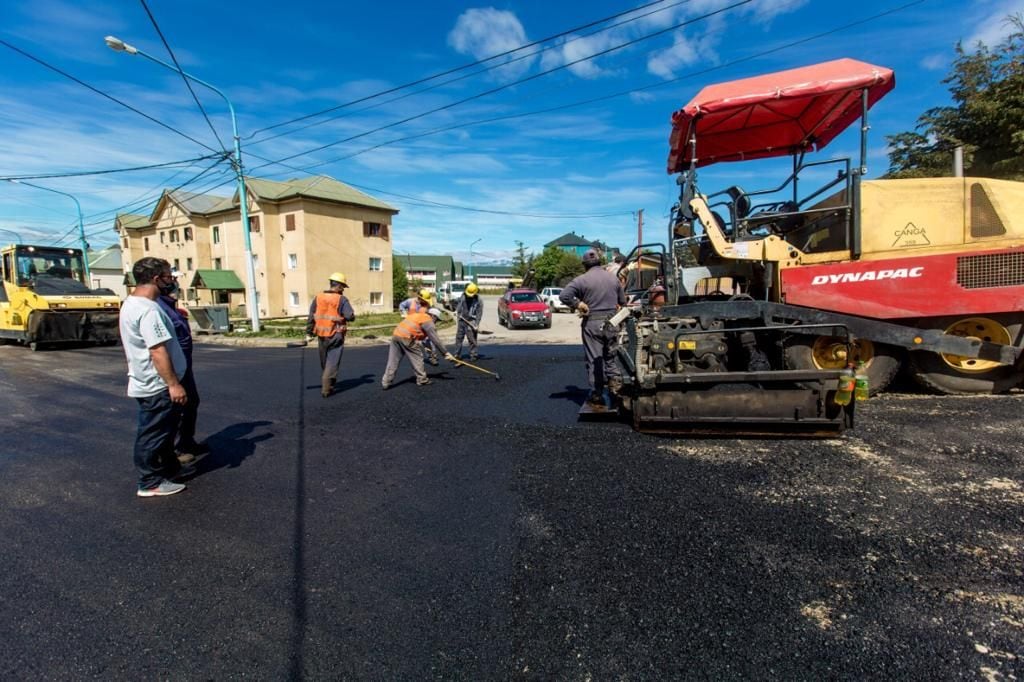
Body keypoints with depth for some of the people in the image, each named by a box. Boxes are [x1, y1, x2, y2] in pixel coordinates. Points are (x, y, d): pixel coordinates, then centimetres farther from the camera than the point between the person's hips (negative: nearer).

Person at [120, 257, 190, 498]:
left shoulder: (131, 304, 12)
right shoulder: (148, 310, -23)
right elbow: (158, 351, -28)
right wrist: (174, 384, -25)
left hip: (146, 383, 11)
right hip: (156, 386, -11)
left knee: (164, 430, 22)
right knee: (153, 434, 1)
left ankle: (170, 468, 35)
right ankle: (150, 483, 12)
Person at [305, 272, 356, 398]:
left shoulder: (318, 297, 4)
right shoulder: (341, 299, -10)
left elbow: (311, 317, 6)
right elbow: (351, 316, -18)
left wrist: (309, 333, 11)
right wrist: (344, 315, 5)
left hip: (322, 335, 5)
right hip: (336, 336, -5)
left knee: (324, 362, 19)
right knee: (333, 362, 0)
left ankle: (326, 385, 32)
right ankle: (326, 388, -7)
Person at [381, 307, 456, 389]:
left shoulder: (417, 315, 28)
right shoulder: (428, 321, 1)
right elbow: (436, 340, -3)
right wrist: (446, 353, -2)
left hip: (395, 335, 8)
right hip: (406, 337, -8)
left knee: (393, 361, 11)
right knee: (417, 358, 7)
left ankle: (385, 383, 12)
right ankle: (422, 380, 15)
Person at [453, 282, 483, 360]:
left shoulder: (479, 301, -12)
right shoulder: (463, 296, 2)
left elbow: (479, 314, -13)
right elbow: (459, 303, 20)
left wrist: (477, 325, -19)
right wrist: (457, 311, 3)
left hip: (471, 322, -5)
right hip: (462, 320, 5)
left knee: (471, 339, -6)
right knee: (458, 337, 11)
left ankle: (473, 355, 4)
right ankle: (457, 354, 21)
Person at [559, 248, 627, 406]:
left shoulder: (582, 279, -9)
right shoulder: (613, 277, 6)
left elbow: (563, 296, -17)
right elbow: (623, 301, 14)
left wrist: (577, 305, -6)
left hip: (592, 323, -4)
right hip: (612, 322, 4)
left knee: (594, 360, 4)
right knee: (610, 356, 22)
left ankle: (597, 395, 9)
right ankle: (615, 380, 6)